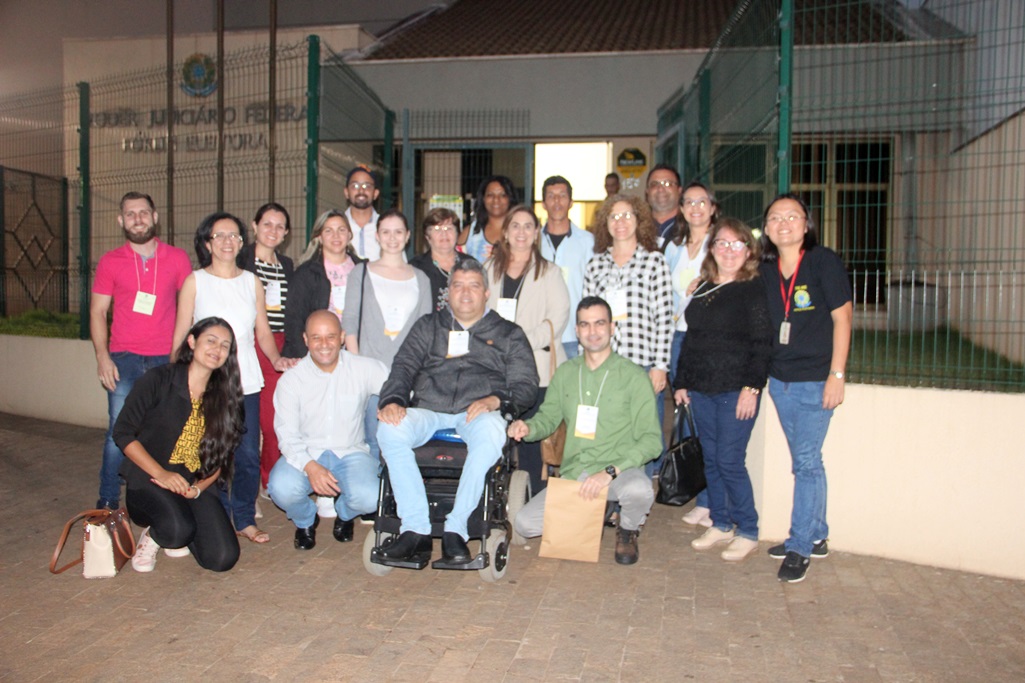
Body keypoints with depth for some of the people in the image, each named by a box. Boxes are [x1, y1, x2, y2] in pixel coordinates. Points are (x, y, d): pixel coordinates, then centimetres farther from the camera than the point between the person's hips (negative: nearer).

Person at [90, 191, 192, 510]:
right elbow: (97, 311, 7)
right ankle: (108, 501, 13)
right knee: (118, 431, -2)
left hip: (166, 359, 0)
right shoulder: (110, 261, 7)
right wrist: (102, 356, -5)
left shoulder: (178, 258, 7)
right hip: (124, 360, 0)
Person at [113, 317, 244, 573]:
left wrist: (199, 487, -12)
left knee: (223, 558, -15)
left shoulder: (223, 397, 7)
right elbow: (123, 433, -7)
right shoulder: (159, 381, -5)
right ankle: (153, 535, 3)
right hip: (149, 481, -4)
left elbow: (221, 458, 7)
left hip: (195, 487, 4)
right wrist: (161, 473, -16)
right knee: (178, 530, -34)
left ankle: (175, 535, 16)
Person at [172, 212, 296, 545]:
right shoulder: (195, 281, 5)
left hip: (246, 381, 2)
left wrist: (276, 358, -5)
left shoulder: (252, 282, 11)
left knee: (248, 455, 0)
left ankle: (245, 519, 15)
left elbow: (263, 331, 12)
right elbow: (181, 333, 4)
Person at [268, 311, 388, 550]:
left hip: (351, 452, 0)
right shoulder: (291, 380, 0)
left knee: (367, 498, -29)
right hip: (306, 454, 1)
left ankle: (344, 513, 13)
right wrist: (310, 467, -24)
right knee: (282, 489, -30)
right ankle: (305, 521, 9)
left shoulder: (365, 369, 0)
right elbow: (287, 434, -6)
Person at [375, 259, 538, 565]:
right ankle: (415, 530, -26)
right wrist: (393, 400, -8)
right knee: (390, 429, -30)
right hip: (427, 412, 2)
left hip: (478, 413, -2)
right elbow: (404, 366, 13)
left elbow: (526, 384, 10)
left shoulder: (508, 334, 20)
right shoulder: (429, 326, 26)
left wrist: (495, 400, -11)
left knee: (492, 432, -38)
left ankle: (455, 529, -30)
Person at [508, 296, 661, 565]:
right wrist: (528, 428, -7)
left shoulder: (633, 376, -4)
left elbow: (651, 439, -9)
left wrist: (610, 471, -21)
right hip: (572, 476, 4)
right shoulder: (565, 373, 10)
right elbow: (548, 417, 18)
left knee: (639, 490, -37)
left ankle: (627, 531, 1)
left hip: (620, 473, -4)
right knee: (524, 523, -13)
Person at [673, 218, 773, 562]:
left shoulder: (755, 290, -4)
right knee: (711, 459, 11)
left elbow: (762, 343, -10)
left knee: (729, 461, -5)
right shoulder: (702, 289, 14)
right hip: (701, 390, 6)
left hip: (736, 391, -6)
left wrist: (751, 387, -17)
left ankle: (748, 532, 10)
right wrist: (681, 382, 15)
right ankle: (720, 524, 24)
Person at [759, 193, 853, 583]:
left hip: (815, 379, -5)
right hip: (780, 379, 5)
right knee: (804, 462, 14)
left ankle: (799, 547, 8)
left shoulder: (824, 261, -8)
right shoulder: (766, 271, 6)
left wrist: (837, 375, -12)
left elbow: (842, 318, -8)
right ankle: (816, 537, 27)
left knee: (807, 461, -3)